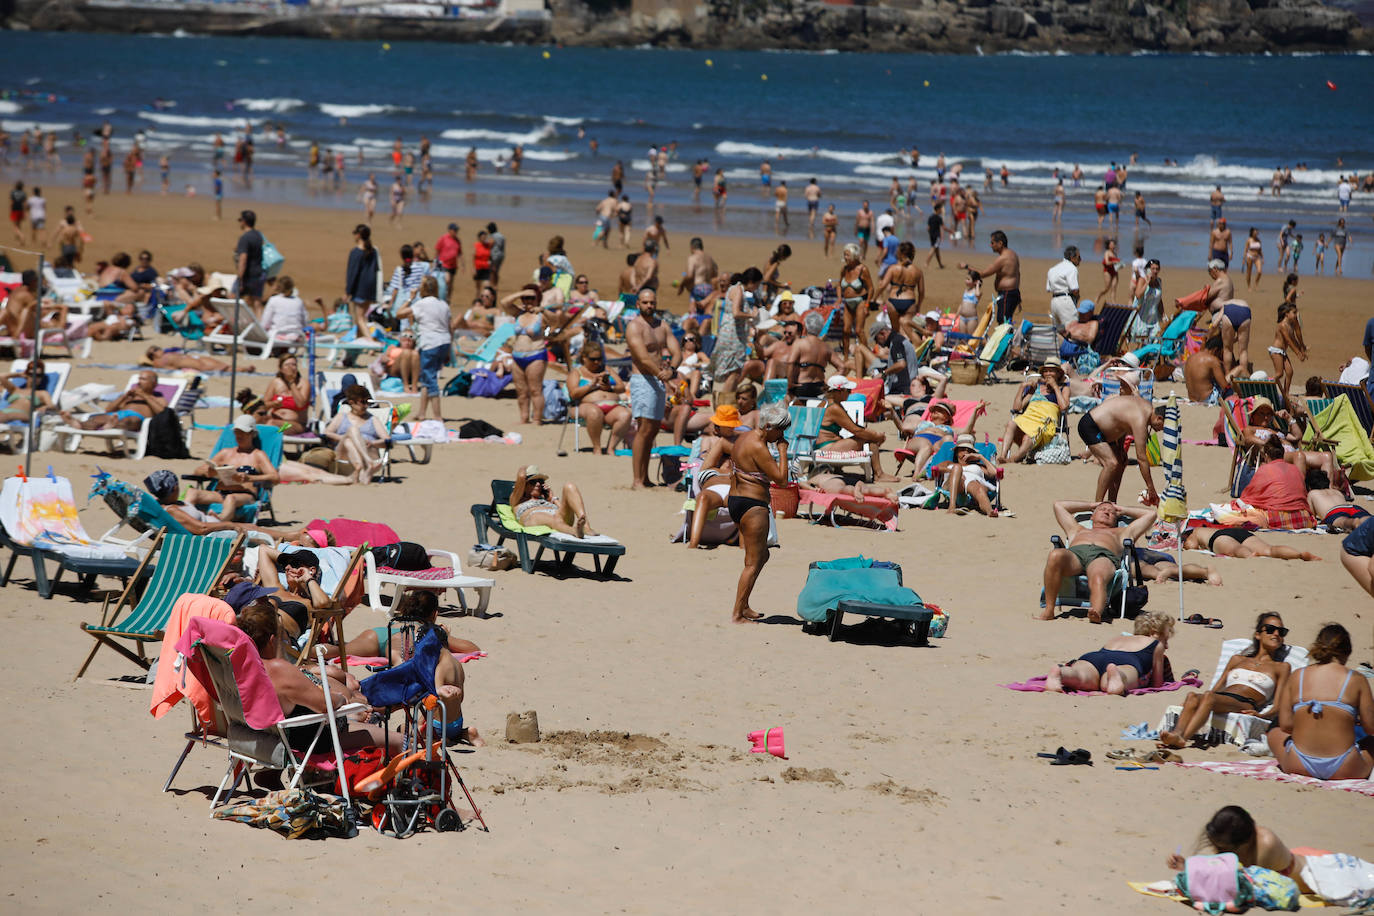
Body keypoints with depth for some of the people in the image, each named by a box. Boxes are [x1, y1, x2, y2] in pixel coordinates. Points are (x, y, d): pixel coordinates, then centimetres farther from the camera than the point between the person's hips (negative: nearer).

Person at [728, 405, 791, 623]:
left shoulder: (745, 438, 12)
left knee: (762, 556, 22)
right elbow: (781, 478, -20)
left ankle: (743, 606, 26)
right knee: (753, 563, -3)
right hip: (752, 506, -11)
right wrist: (782, 450, -11)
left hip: (735, 500, 11)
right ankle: (737, 614, -2)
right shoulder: (758, 447, -20)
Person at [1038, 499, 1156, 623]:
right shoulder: (1077, 530, 49)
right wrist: (1090, 505, 62)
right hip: (1075, 552, 1)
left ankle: (1097, 612, -72)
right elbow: (1059, 505, 59)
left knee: (1098, 578, -41)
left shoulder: (1121, 533, 44)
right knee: (1056, 555, -38)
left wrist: (1122, 511, 58)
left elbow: (1150, 514, 51)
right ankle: (1048, 610, -38)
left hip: (1103, 557, -1)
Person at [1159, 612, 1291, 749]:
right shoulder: (1238, 659, 33)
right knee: (1192, 697, -32)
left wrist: (1261, 715, -13)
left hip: (1245, 705, -4)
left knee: (1209, 697, -37)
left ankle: (1182, 738, -56)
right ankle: (1176, 733, -56)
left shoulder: (1281, 667, 22)